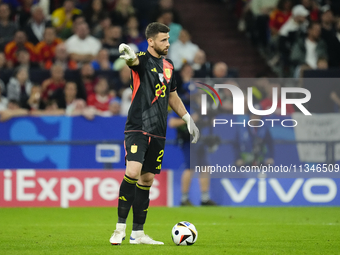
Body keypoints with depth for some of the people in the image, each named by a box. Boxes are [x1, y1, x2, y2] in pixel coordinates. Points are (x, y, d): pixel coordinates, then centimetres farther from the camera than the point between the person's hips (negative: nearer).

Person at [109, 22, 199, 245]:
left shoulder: (168, 65, 15)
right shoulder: (143, 60, -6)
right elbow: (134, 61, -32)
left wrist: (188, 120, 24)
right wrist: (129, 57, -56)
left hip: (158, 132, 7)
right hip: (137, 128, -7)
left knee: (147, 179, 8)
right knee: (133, 172, -21)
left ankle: (138, 233, 13)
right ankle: (120, 228, -13)